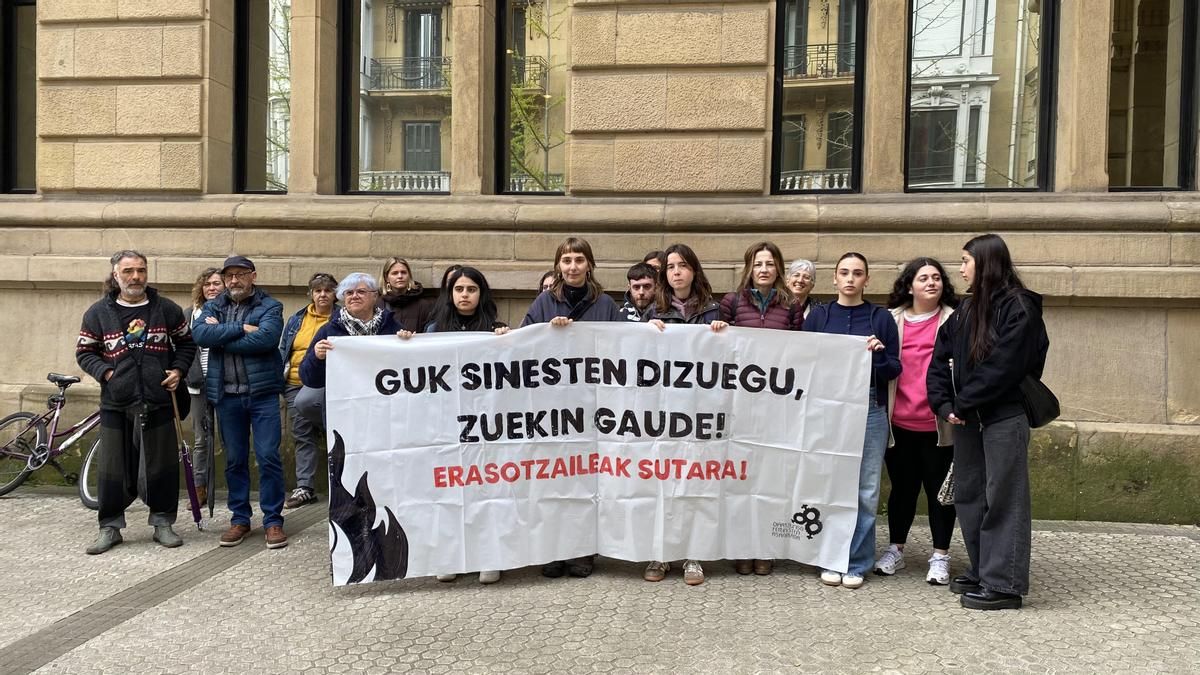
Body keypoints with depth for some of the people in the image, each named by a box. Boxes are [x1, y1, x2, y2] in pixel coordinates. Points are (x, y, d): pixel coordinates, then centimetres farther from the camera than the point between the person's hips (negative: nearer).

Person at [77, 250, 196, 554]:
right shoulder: (98, 312, 2)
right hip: (116, 404, 0)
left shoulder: (167, 309, 5)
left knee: (163, 464, 6)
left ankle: (162, 523, 19)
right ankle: (110, 527, 16)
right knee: (114, 467, 4)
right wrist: (106, 372, -8)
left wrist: (178, 370, 0)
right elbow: (84, 352, 8)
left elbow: (186, 343, 15)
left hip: (159, 401, 1)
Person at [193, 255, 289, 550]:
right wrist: (241, 329, -14)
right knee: (235, 460, 11)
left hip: (262, 392, -3)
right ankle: (239, 519, 21)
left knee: (268, 457, -3)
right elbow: (200, 333, -7)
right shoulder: (213, 307, 13)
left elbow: (266, 338, -17)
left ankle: (273, 520, 6)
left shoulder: (270, 306, 2)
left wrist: (220, 335, -9)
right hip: (227, 394, 4)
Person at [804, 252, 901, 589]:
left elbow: (895, 369, 6)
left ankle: (857, 563, 12)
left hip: (870, 411, 0)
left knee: (865, 491, 1)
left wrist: (878, 355, -13)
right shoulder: (818, 315, 10)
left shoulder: (881, 318, 8)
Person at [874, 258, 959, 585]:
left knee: (939, 488, 8)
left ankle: (940, 556, 19)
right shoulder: (892, 319, 7)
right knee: (902, 487, 14)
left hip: (937, 424, -2)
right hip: (899, 421, 2)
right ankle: (896, 550, 27)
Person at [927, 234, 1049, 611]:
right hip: (968, 420, 8)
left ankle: (1003, 585, 3)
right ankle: (982, 571, 25)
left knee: (1003, 498, -3)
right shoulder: (965, 311, 13)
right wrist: (944, 405, -5)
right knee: (969, 496, 13)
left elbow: (1003, 367, -18)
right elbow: (940, 360, 9)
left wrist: (963, 403, -14)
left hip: (1004, 419, -8)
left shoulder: (1018, 307, -9)